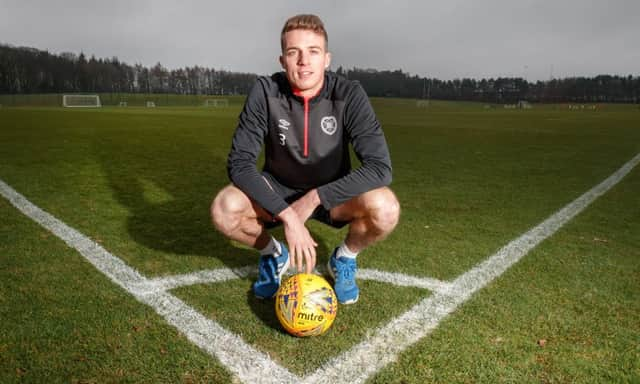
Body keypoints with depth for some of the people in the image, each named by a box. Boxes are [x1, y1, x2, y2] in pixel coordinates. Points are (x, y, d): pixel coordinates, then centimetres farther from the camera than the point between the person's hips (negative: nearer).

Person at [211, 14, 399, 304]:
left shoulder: (348, 95, -20)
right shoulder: (265, 92, -19)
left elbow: (379, 166, -26)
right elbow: (240, 162, -24)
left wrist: (315, 198, -31)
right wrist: (288, 215, -35)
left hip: (332, 195, 0)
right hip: (277, 193, 1)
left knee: (385, 209, -31)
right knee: (224, 209, -28)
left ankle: (344, 258, 5)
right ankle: (273, 254, 6)